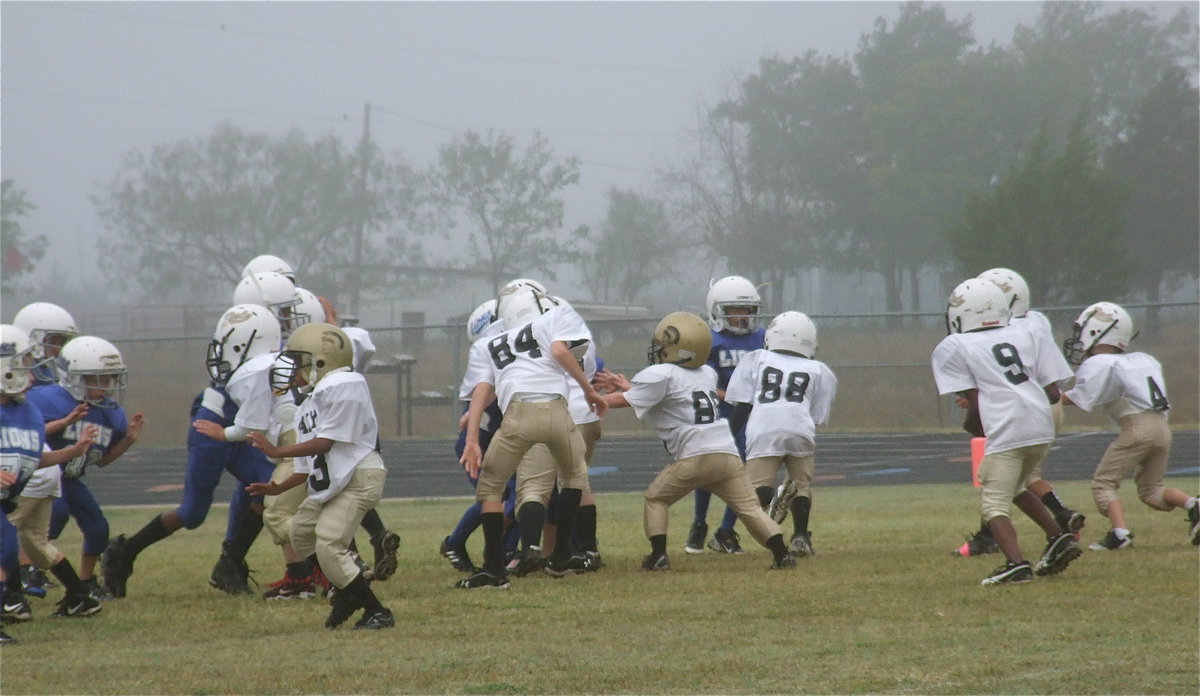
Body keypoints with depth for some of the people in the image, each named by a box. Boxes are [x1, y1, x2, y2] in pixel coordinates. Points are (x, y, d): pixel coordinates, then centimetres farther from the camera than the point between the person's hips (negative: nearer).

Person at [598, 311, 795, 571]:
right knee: (749, 507, 4)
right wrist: (628, 386, 37)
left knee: (656, 498, 14)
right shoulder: (706, 374, 21)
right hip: (728, 452, 5)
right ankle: (781, 553, -11)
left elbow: (623, 401, 6)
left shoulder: (661, 375, -1)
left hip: (694, 456, -5)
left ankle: (658, 554, 3)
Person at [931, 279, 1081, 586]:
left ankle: (1016, 563, -23)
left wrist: (972, 426, 17)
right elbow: (1050, 389, 19)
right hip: (1042, 427, 7)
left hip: (1005, 431, -7)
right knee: (1014, 488, 28)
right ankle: (1059, 537, 18)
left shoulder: (953, 349, 4)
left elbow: (974, 400, -3)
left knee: (994, 503, -3)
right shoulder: (1022, 337, 20)